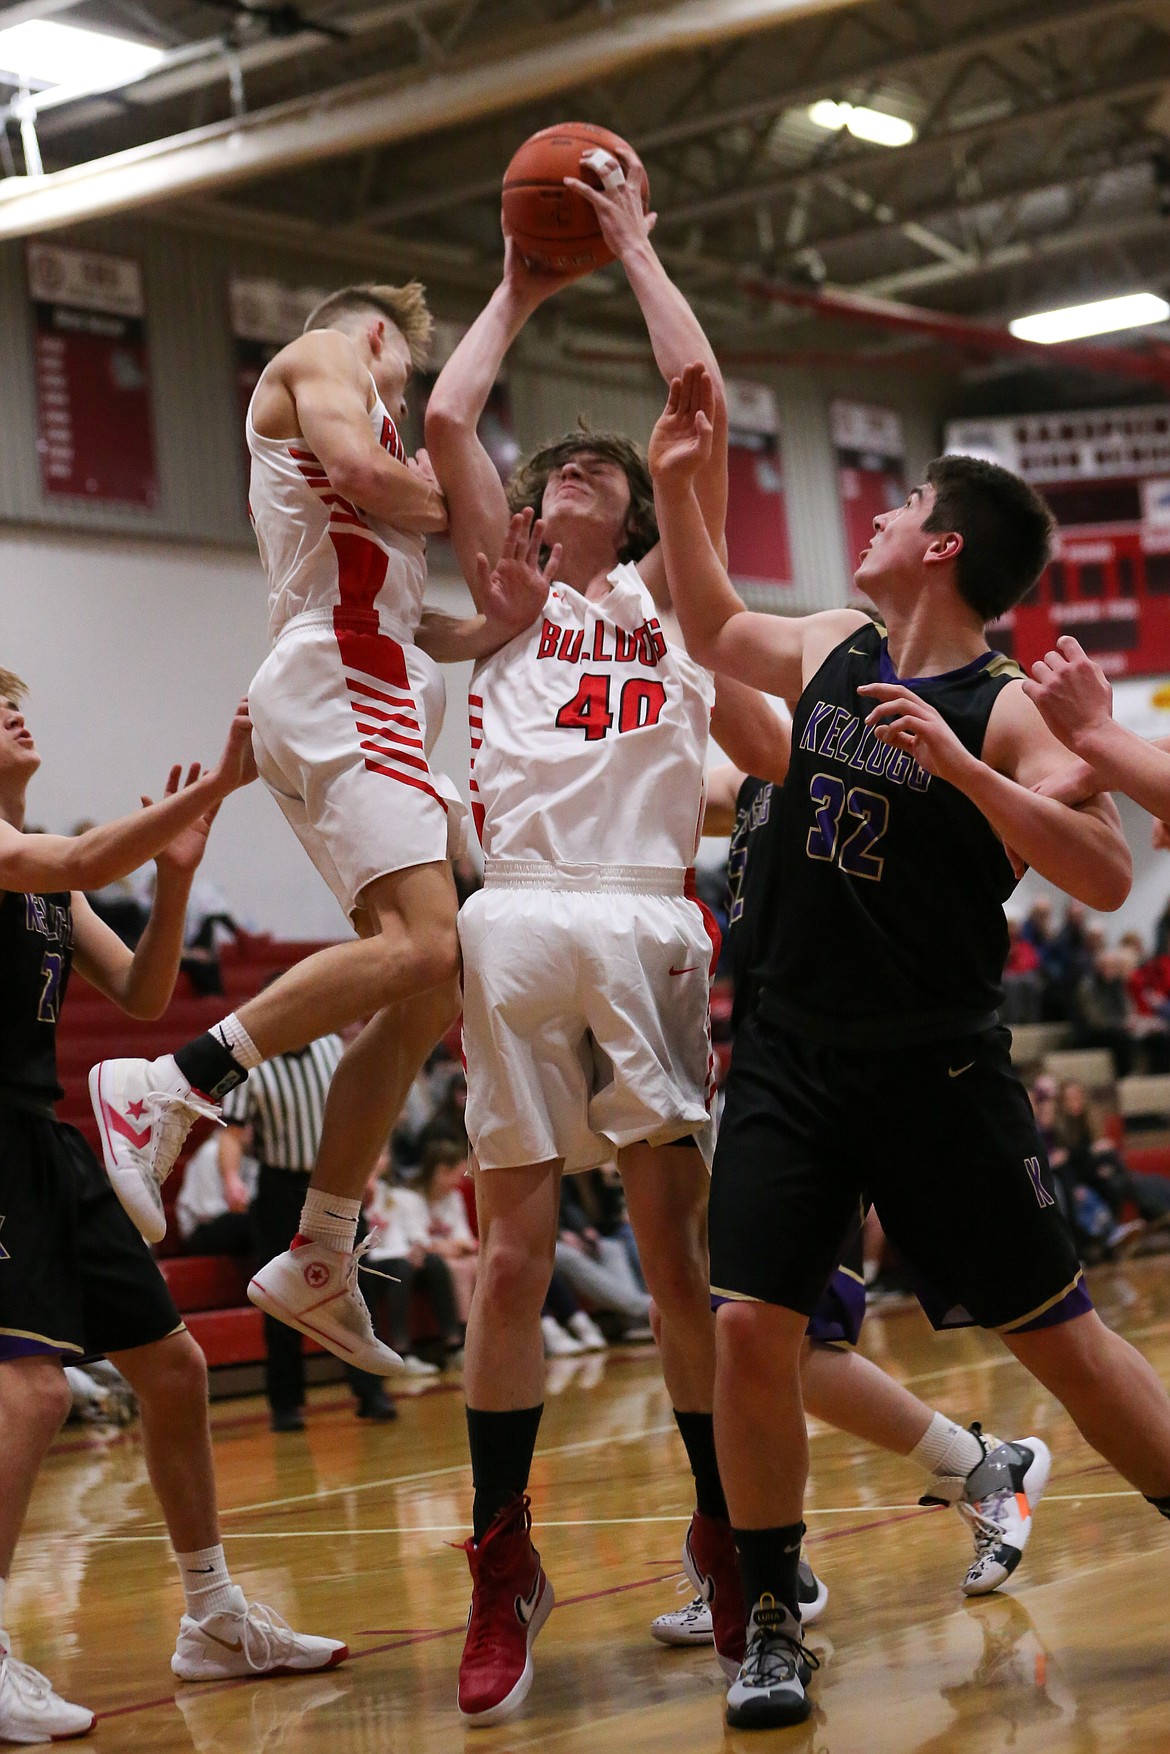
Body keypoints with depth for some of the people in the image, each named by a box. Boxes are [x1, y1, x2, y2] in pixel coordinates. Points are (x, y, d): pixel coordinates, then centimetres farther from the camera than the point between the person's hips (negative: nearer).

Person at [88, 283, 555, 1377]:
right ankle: (167, 1089, -28)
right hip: (339, 684, -10)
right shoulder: (324, 354, 8)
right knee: (423, 949, -27)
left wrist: (499, 624, 12)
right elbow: (363, 472, -15)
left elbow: (403, 621, 30)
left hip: (373, 696, 10)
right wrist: (455, 504, 5)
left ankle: (318, 1267, 7)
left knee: (425, 999, 6)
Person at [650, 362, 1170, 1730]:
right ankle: (772, 1622, 8)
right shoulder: (831, 650, 7)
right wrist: (675, 484, 18)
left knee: (1057, 1334, 1)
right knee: (748, 1330, -5)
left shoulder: (999, 712, -11)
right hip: (791, 1060, 5)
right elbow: (713, 631, 27)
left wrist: (961, 765, -31)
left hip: (937, 1074, -5)